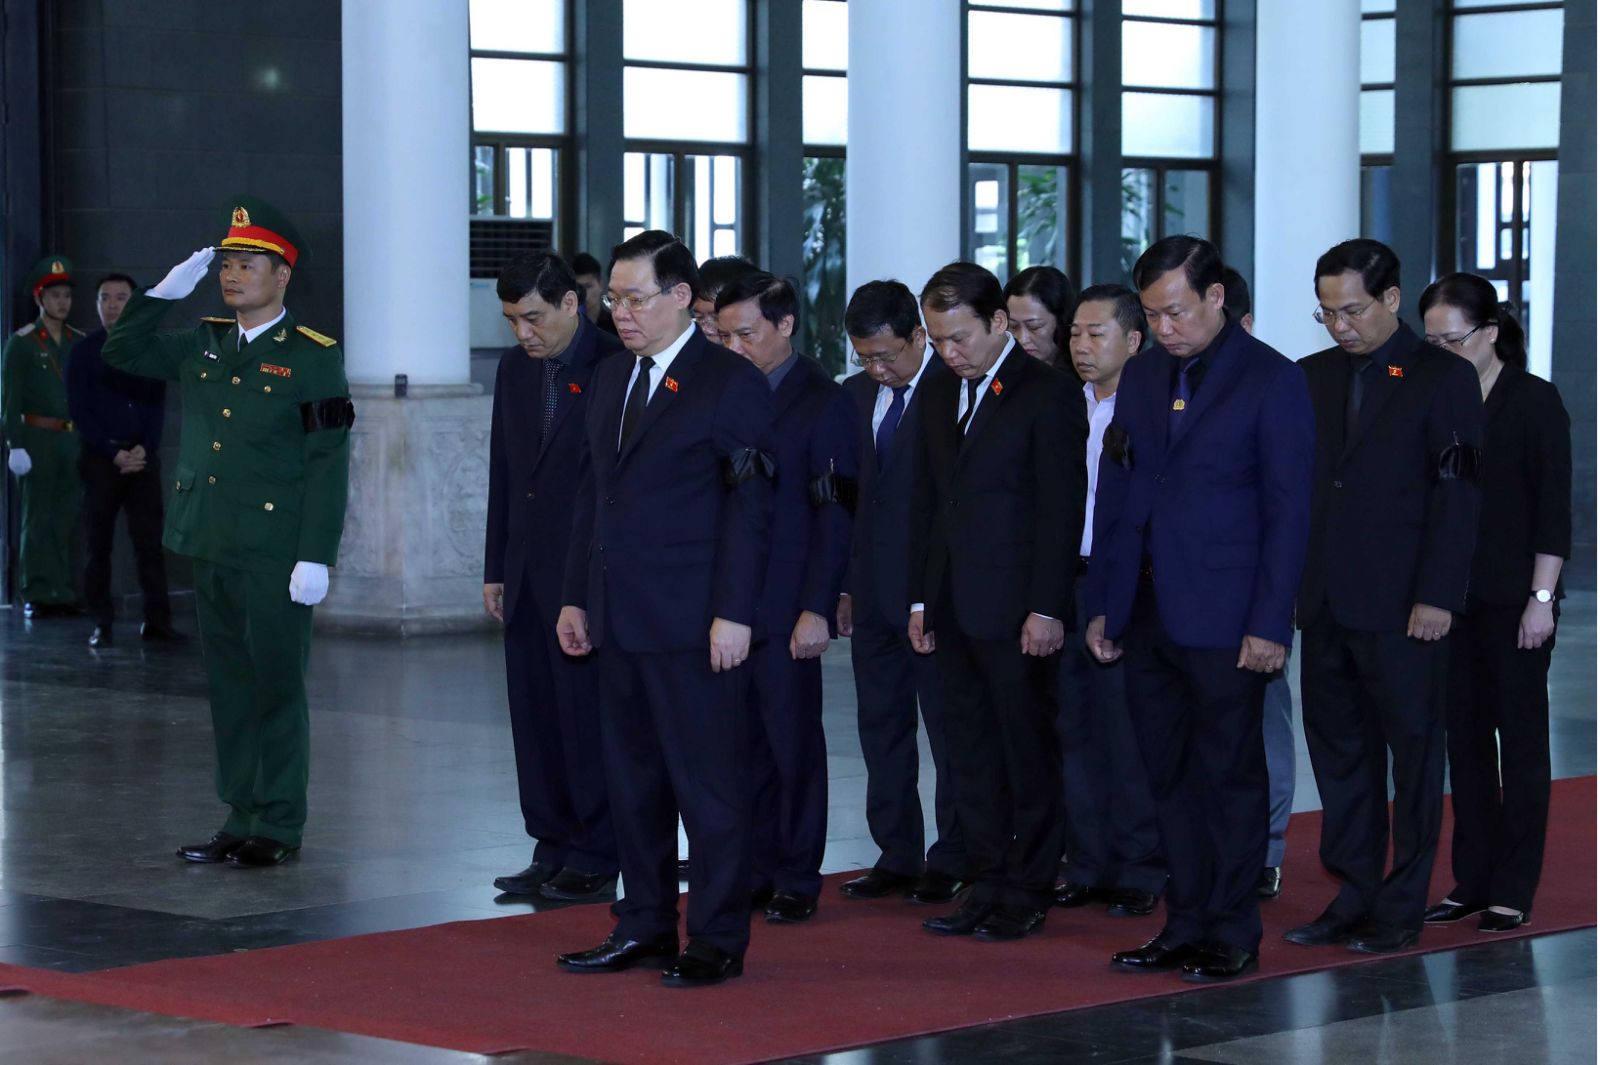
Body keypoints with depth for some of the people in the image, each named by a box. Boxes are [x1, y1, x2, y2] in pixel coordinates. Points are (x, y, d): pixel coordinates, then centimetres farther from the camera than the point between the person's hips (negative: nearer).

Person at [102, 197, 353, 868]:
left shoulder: (313, 356, -6)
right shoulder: (202, 345, 11)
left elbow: (328, 463, -9)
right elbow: (120, 353, 19)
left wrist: (315, 557, -15)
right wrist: (168, 289, 7)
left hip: (275, 553, -6)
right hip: (211, 546, 6)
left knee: (275, 687, 0)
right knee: (228, 687, 10)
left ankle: (279, 827, 8)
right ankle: (241, 820, 18)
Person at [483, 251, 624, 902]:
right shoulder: (515, 368, 12)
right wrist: (496, 569, 14)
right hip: (528, 576, 7)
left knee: (587, 718, -3)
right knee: (535, 719, 8)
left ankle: (595, 860, 4)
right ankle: (552, 851, 15)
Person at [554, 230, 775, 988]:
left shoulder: (732, 384, -7)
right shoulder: (610, 381, 15)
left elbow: (750, 507, -10)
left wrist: (733, 613, -16)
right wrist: (577, 597, 13)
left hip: (693, 624, -7)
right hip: (619, 619, 7)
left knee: (709, 782, -2)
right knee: (632, 777, 11)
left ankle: (718, 940, 4)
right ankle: (646, 926, 20)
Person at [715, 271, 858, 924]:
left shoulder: (822, 402, -6)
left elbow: (835, 514, -9)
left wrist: (817, 608, -14)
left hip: (786, 607, -5)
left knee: (794, 741, 1)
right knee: (744, 741, 6)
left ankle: (797, 881, 8)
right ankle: (757, 870, 14)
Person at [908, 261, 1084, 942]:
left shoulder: (1046, 395, -7)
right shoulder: (940, 399, 14)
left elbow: (1061, 509, -11)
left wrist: (1047, 608, -16)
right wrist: (921, 599, 12)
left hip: (1017, 612, -7)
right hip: (954, 609, 7)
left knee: (1028, 752, 1)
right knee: (971, 754, 9)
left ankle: (1027, 895, 7)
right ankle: (987, 887, 15)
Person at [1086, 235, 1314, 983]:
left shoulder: (1272, 382, -6)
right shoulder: (1142, 376, 13)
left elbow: (1288, 512, -8)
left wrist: (1269, 625, -13)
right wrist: (1101, 603, 11)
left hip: (1223, 621, -6)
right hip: (1147, 615, 6)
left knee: (1230, 775, 0)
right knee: (1170, 776, 9)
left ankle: (1232, 934, 8)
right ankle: (1185, 926, 16)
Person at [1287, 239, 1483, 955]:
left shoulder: (1444, 378, -4)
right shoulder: (1313, 377, 12)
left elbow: (1457, 494, -8)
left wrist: (1437, 597, -13)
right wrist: (1288, 583, 6)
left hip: (1403, 608, -5)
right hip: (1326, 603, 5)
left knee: (1414, 754, 3)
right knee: (1339, 753, 8)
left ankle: (1402, 908, 10)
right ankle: (1353, 900, 16)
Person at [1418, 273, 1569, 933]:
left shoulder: (1535, 403, -7)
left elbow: (1554, 509, -9)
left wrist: (1541, 598, -13)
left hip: (1514, 600, -5)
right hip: (1452, 598, 5)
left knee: (1520, 738, 2)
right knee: (1465, 736, 8)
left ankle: (1514, 890, 7)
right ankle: (1473, 881, 15)